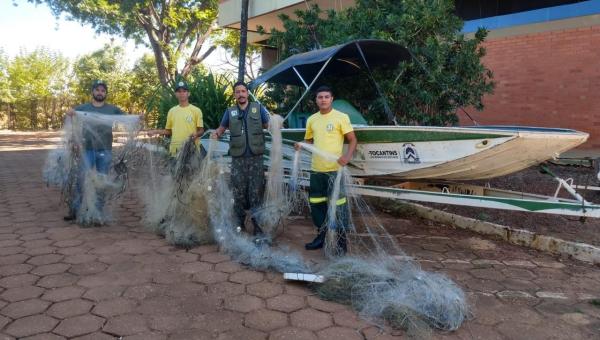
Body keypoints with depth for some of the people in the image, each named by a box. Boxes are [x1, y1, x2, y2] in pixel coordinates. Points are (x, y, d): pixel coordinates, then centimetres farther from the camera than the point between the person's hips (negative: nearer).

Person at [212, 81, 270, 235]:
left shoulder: (258, 108, 7)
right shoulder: (230, 112, 11)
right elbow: (222, 128, 16)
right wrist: (216, 133, -7)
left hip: (256, 157, -1)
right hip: (238, 158, 2)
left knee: (256, 193, 0)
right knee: (239, 193, 7)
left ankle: (258, 227, 8)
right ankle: (239, 225, 20)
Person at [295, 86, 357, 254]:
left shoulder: (341, 117, -4)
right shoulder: (311, 119, 11)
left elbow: (352, 140, -4)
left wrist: (347, 156, -22)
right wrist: (300, 146, 0)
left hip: (334, 169, -6)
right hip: (316, 169, 6)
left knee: (338, 204, -4)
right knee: (316, 203, 13)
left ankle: (341, 241, 9)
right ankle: (322, 235, 30)